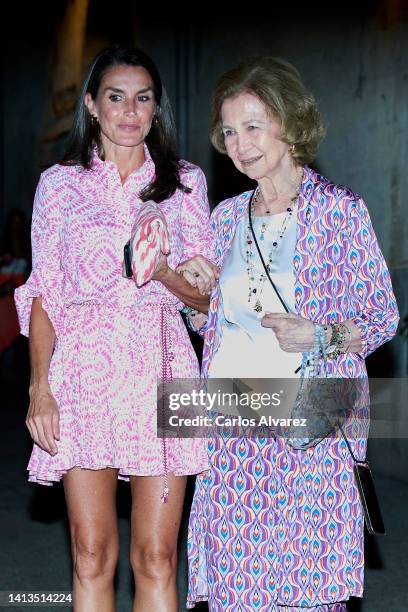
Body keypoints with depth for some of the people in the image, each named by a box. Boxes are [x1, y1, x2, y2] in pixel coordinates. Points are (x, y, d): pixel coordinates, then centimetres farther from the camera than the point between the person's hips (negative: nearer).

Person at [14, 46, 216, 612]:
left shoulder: (185, 182, 12)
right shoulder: (60, 183, 10)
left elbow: (207, 294, 10)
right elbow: (43, 295, 8)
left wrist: (159, 267, -12)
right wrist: (40, 385, -4)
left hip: (159, 369, 1)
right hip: (85, 369, 0)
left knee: (156, 560, -1)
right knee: (92, 556, -2)